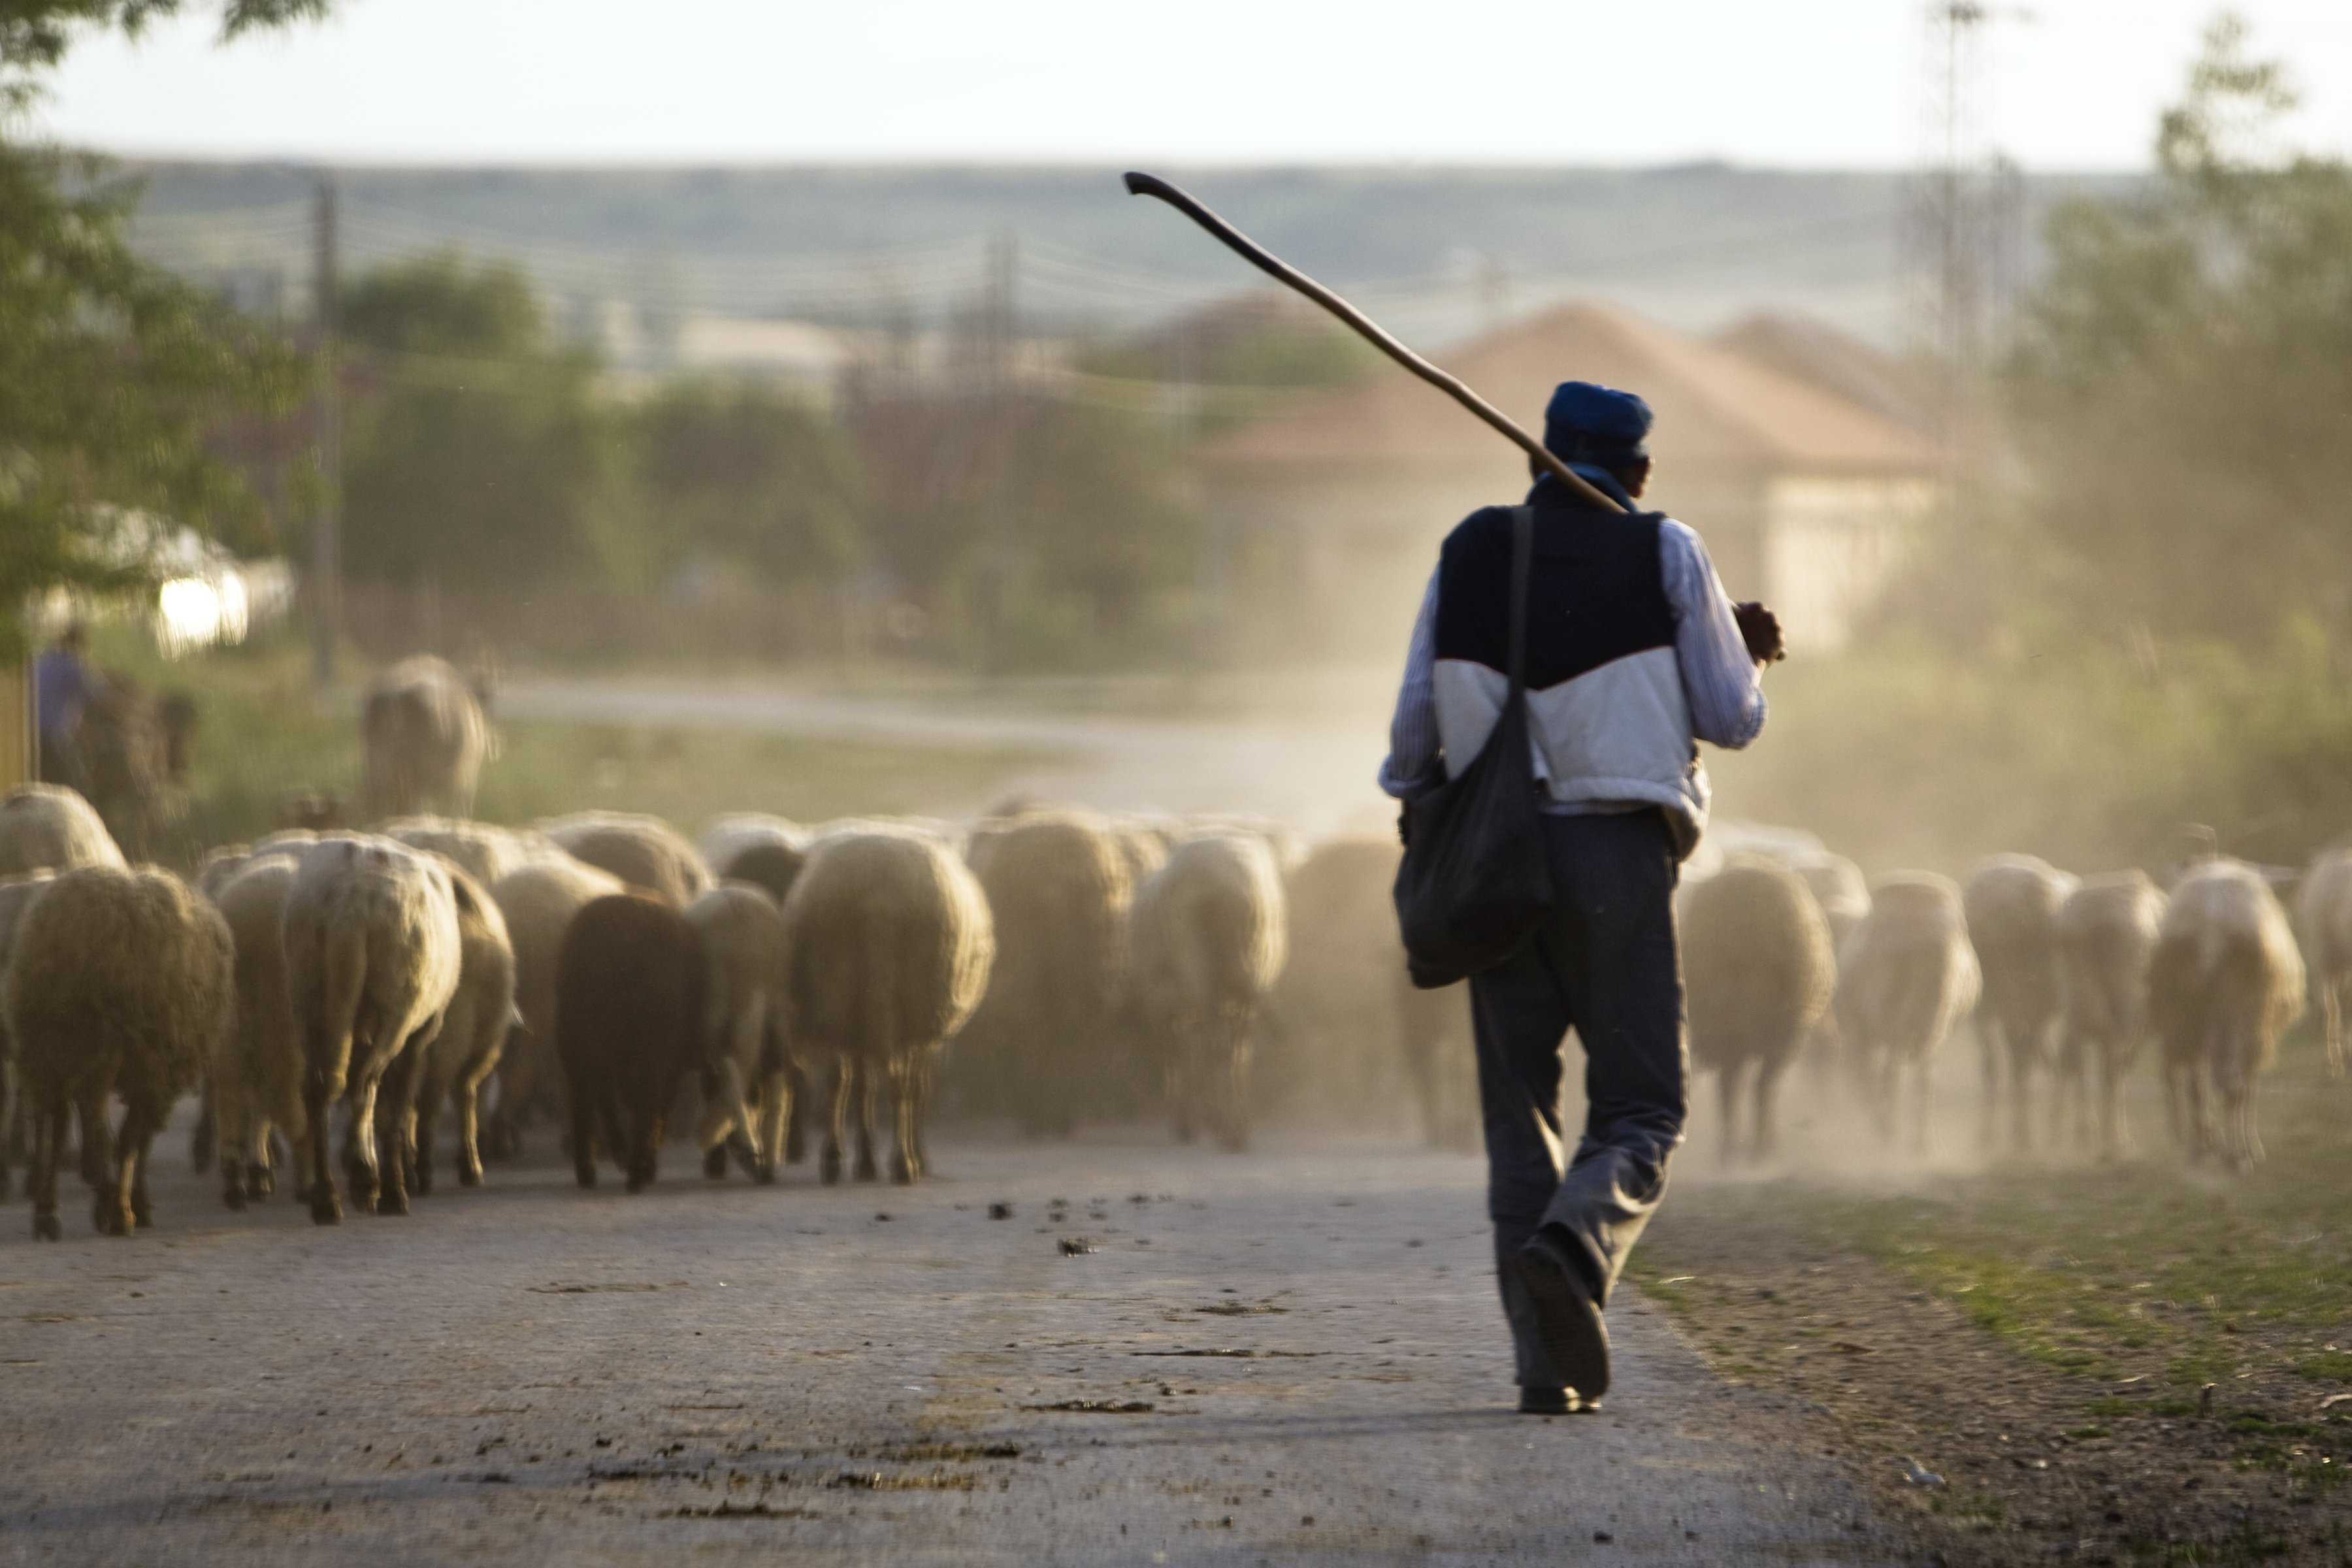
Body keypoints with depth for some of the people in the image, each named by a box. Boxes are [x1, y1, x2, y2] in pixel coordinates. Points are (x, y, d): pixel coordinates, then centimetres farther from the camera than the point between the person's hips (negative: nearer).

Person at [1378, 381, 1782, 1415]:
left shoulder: (1469, 552, 9)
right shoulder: (1665, 552, 2)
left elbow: (1416, 723, 8)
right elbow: (1731, 720, 3)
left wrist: (1412, 795, 28)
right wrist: (1747, 658, 24)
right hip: (1619, 856, -2)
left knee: (1519, 1107, 9)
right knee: (1641, 1105, 3)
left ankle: (1546, 1364, 3)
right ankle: (1576, 1242, -30)